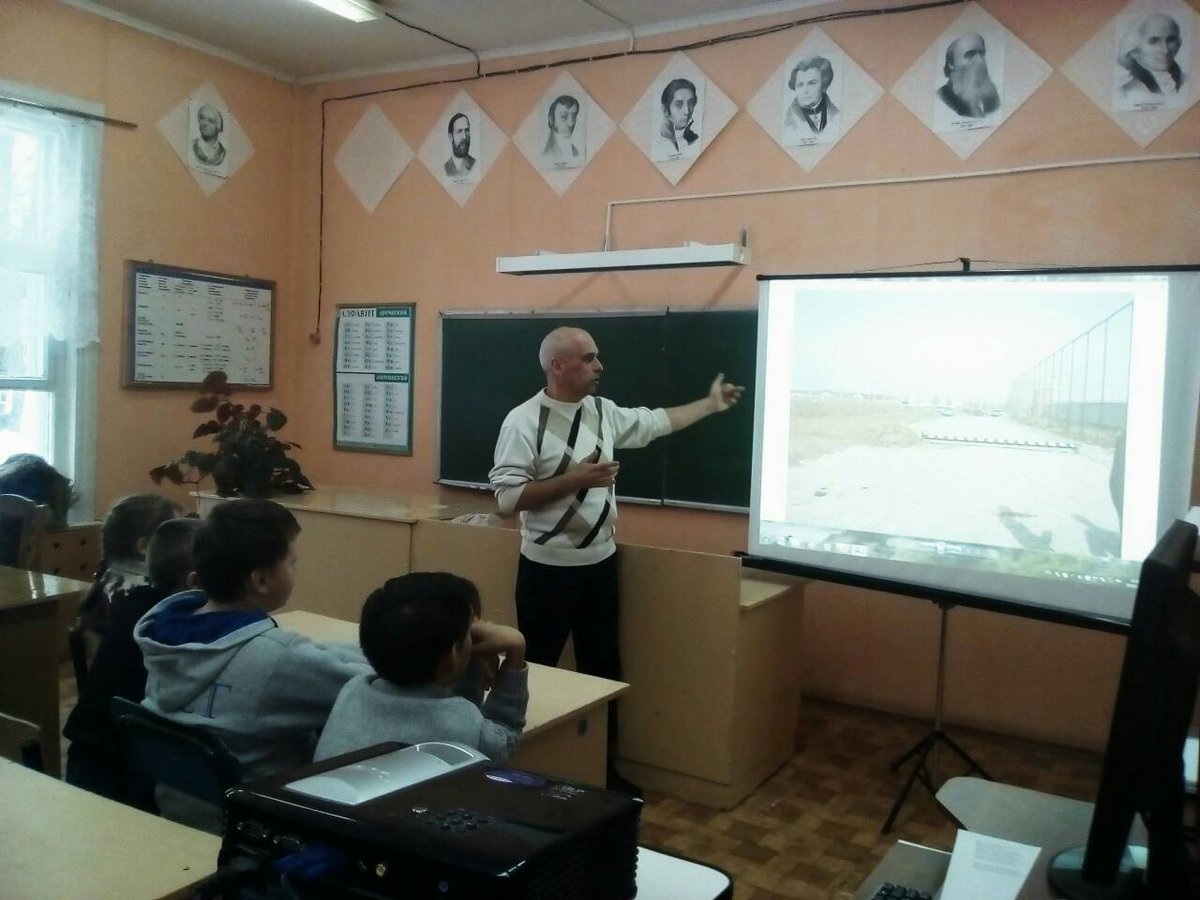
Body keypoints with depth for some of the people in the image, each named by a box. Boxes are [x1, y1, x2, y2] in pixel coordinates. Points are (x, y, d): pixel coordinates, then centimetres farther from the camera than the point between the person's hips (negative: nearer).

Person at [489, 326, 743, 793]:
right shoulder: (523, 421, -16)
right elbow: (507, 497, -20)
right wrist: (576, 479, -24)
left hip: (600, 564, 7)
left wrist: (710, 403, 25)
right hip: (547, 571, -6)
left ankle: (604, 767, 32)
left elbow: (656, 422, 20)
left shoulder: (604, 411, 4)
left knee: (603, 669, 16)